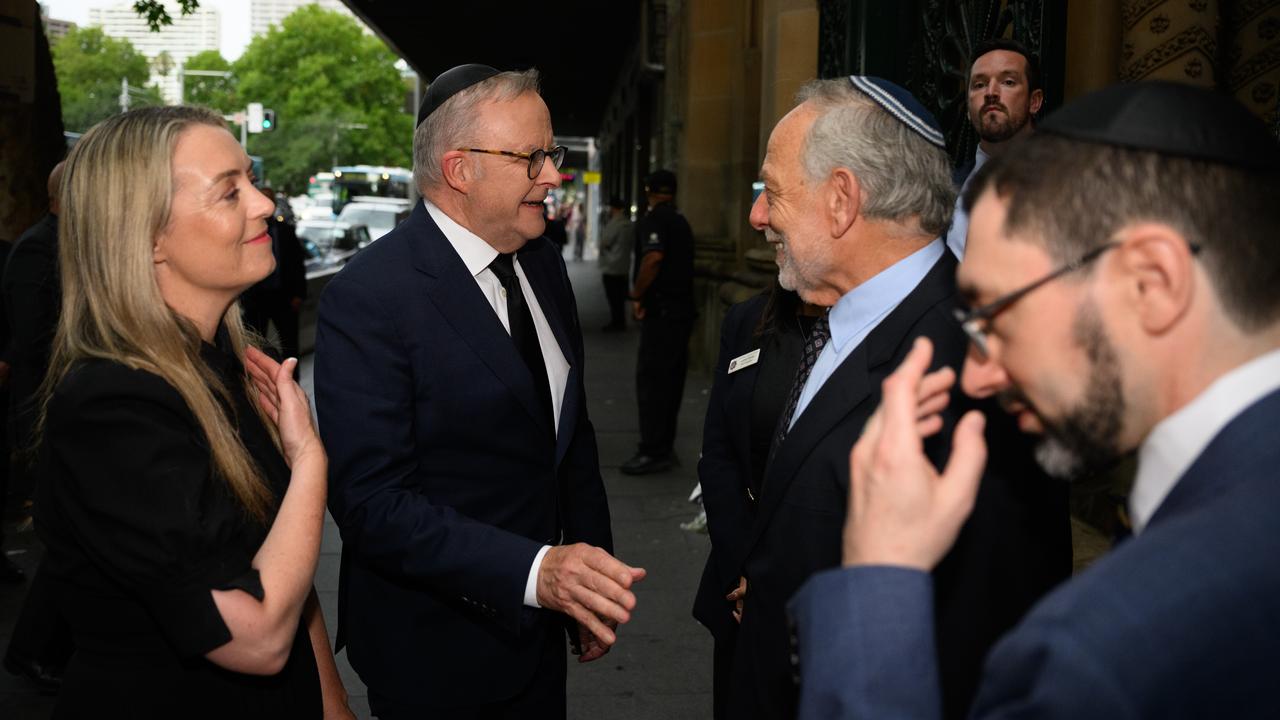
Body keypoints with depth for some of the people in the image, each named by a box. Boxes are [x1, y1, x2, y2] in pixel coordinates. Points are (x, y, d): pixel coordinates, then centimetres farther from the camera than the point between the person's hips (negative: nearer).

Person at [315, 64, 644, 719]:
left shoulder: (544, 265, 4)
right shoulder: (367, 298, -20)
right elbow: (371, 500, -24)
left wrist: (593, 579, 9)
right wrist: (534, 571, -32)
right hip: (433, 650, -6)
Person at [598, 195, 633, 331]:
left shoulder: (613, 224, -18)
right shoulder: (630, 224, 9)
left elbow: (604, 243, -15)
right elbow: (632, 243, 16)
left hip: (611, 267, -8)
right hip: (624, 266, 8)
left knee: (613, 296, -3)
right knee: (620, 296, 14)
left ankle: (616, 323, 0)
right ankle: (621, 322, 19)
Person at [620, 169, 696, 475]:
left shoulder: (653, 219, -10)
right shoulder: (681, 221, 17)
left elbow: (653, 257, -26)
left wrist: (636, 295, -15)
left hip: (661, 311, -9)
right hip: (682, 309, 9)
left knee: (651, 381, -7)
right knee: (671, 380, 12)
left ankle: (654, 452, -7)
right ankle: (663, 447, 18)